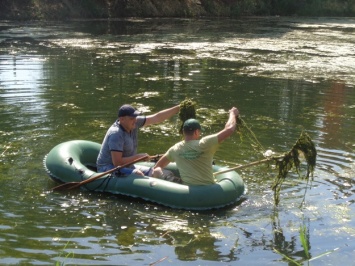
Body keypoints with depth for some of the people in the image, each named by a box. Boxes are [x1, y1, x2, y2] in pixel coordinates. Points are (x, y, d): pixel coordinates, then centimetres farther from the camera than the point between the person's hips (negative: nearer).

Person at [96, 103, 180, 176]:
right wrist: (138, 156, -21)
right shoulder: (116, 134, -26)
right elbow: (117, 162, -29)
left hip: (126, 166, 9)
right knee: (137, 176, -32)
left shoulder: (133, 123, -3)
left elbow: (157, 118, -1)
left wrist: (178, 108, -6)